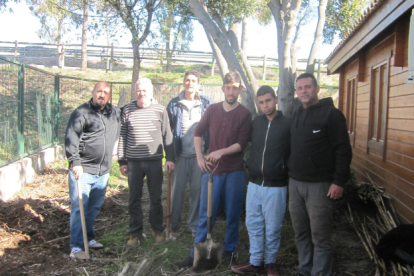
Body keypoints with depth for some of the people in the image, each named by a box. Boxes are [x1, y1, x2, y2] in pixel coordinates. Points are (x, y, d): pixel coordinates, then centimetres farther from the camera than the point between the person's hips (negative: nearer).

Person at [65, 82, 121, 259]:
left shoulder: (115, 113, 13)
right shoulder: (81, 113, -6)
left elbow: (119, 135, 24)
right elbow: (71, 138, -12)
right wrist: (75, 162, -20)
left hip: (103, 171, 6)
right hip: (82, 170, -6)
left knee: (94, 207, 15)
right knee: (79, 207, -3)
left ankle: (88, 238, 31)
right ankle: (76, 246, 5)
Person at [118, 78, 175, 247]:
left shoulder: (160, 110, 1)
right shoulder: (127, 110, 3)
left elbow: (167, 136, 4)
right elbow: (122, 137, 6)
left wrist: (169, 158, 1)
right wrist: (122, 161, 4)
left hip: (155, 161, -1)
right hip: (133, 162, 1)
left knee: (156, 198, 9)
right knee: (134, 199, 8)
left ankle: (157, 230, 26)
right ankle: (135, 233, 22)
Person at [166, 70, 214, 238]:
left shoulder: (206, 103, 3)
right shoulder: (174, 104, 4)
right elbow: (168, 129, 6)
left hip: (199, 155, 0)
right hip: (180, 155, 0)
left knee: (197, 191, 8)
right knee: (176, 191, 4)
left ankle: (195, 227, 23)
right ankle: (175, 227, 18)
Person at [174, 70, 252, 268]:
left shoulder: (245, 114, -3)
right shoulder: (212, 109, 5)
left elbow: (242, 144, -10)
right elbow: (198, 133, 12)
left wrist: (221, 152, -23)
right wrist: (199, 157, 1)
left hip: (234, 172, -2)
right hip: (211, 170, 2)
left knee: (232, 215, 8)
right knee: (205, 215, 6)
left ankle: (229, 251, 26)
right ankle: (196, 254, 16)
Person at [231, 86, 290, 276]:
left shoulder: (288, 124, -6)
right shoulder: (256, 123, 4)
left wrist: (289, 175, -2)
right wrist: (251, 167, 11)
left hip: (276, 186, -4)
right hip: (254, 183, 4)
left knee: (272, 228, 8)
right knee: (253, 225, 12)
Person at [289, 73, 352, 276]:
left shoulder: (331, 114, -6)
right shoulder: (296, 116, 14)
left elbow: (343, 150, -11)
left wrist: (339, 181, -16)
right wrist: (290, 172, 14)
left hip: (320, 185, -6)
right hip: (295, 183, 6)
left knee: (320, 237, 1)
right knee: (301, 234, 14)